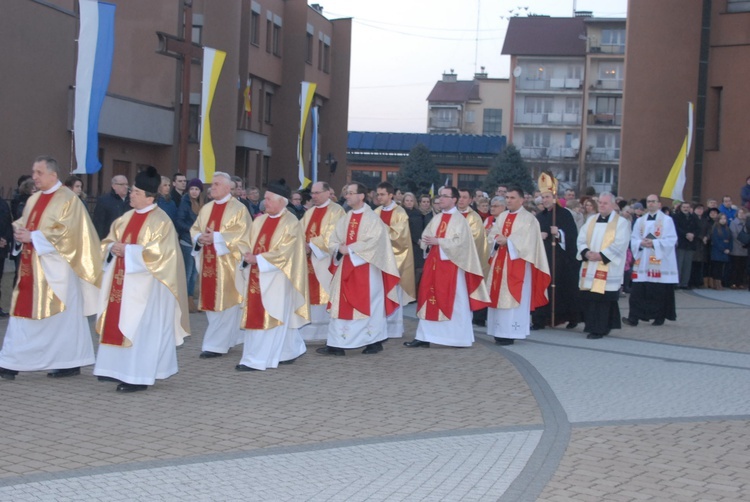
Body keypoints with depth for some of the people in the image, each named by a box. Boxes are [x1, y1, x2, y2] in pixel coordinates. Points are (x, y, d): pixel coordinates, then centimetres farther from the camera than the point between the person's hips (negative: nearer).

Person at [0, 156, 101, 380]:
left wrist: (33, 236, -18)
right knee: (23, 310, 5)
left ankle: (71, 362, 11)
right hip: (31, 266, 8)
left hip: (55, 268, -7)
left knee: (63, 314, 0)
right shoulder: (33, 199, 15)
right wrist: (20, 232, -4)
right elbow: (22, 223, 20)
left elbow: (65, 232, -16)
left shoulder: (68, 199, -9)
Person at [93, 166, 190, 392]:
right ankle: (120, 369, 18)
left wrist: (128, 250, -18)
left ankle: (138, 376, -1)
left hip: (144, 283, -8)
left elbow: (159, 253, -19)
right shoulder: (126, 217, 12)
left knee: (139, 328, -5)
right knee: (117, 324, 9)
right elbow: (108, 241, 17)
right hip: (122, 280, 8)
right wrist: (113, 248, -6)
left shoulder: (160, 221, -12)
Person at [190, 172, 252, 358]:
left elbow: (241, 234, -14)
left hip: (227, 263, -7)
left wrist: (216, 237, -19)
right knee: (211, 300, 9)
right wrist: (200, 238, -9)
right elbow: (194, 229, 14)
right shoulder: (206, 208, 15)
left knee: (224, 301, -6)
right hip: (208, 263, 7)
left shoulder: (238, 208, -4)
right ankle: (227, 338, 21)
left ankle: (217, 344, -4)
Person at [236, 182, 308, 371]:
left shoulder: (291, 223, -9)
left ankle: (257, 360, -3)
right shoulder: (260, 220, 12)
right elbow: (252, 243, 18)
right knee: (255, 316, 10)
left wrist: (257, 259, -20)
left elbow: (285, 252, -17)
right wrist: (248, 255, -5)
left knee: (270, 317, -5)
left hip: (276, 277, -8)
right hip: (257, 275, 8)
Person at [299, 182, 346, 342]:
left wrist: (312, 246, -16)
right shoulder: (309, 213, 19)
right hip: (309, 260, 7)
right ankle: (309, 332, 10)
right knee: (310, 295, 6)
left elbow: (331, 236, -14)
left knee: (325, 296, -7)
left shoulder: (336, 211, -4)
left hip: (325, 261, -7)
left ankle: (330, 334, -3)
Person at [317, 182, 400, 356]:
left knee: (369, 304, 1)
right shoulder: (344, 219, 12)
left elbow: (373, 242, -18)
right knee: (342, 305, 4)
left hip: (366, 270, -6)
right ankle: (337, 345, 7)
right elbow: (334, 241, 12)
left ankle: (375, 342, 15)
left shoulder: (372, 218, -8)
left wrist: (350, 249, -17)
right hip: (345, 268, 6)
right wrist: (340, 249, -11)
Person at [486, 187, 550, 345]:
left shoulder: (528, 219, -4)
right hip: (500, 261, 7)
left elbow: (525, 240, -15)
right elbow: (492, 235, 10)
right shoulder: (502, 217, 16)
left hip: (517, 263, -7)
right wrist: (498, 240, -11)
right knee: (499, 296, 6)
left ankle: (510, 333, -5)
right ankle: (500, 331, 12)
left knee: (513, 297, -7)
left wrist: (507, 241, -16)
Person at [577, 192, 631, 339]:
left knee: (602, 298, -7)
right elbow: (581, 239, 9)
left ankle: (599, 329, -3)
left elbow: (620, 244, -11)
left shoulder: (621, 222, -1)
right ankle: (591, 325, 18)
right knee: (587, 297, 4)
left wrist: (601, 255, -17)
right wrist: (586, 252, -10)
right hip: (589, 268, 5)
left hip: (608, 269, -5)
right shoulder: (591, 220, 14)